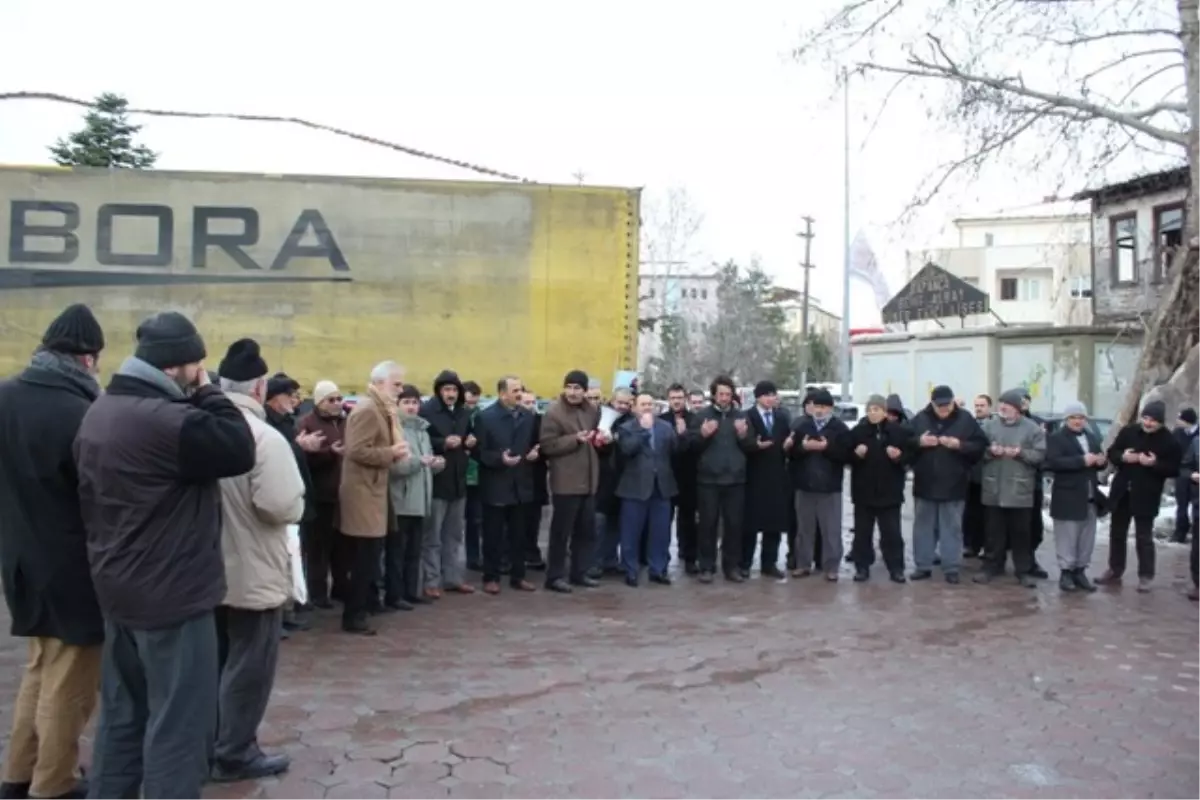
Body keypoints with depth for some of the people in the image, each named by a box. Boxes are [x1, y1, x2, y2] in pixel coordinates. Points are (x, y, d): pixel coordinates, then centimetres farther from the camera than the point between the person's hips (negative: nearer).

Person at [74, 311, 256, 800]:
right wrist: (207, 393, -11)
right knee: (179, 723, 1)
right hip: (171, 593, -10)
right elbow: (238, 450, -19)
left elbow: (93, 498, 16)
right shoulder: (166, 420, -24)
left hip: (117, 588, 10)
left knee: (123, 714, 20)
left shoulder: (99, 412, 9)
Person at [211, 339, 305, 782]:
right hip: (252, 573, -7)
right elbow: (283, 507, -27)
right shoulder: (265, 437, -21)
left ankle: (208, 745, 32)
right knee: (248, 665, 6)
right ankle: (235, 754, 15)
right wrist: (295, 501, -6)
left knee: (214, 660, 20)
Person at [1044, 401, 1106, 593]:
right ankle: (1066, 572, 6)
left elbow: (1100, 460, 18)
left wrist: (1101, 461, -6)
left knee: (1087, 538, 10)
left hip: (1090, 496, 7)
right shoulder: (1056, 438, -5)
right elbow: (1053, 462, -19)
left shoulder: (1093, 438, 17)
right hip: (1068, 496, -6)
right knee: (1067, 537, -2)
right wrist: (1082, 461, -24)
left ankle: (1080, 571, 19)